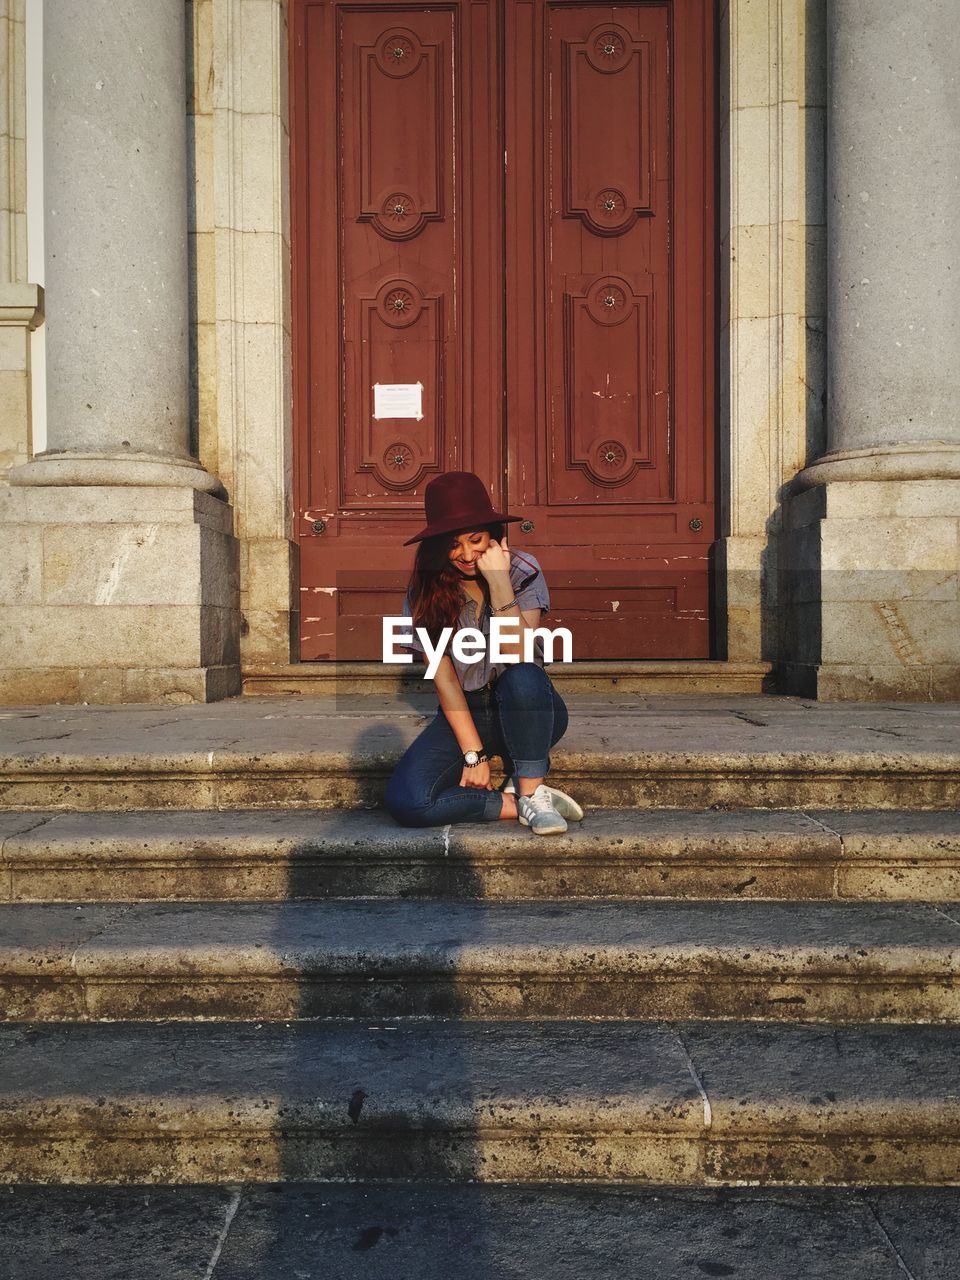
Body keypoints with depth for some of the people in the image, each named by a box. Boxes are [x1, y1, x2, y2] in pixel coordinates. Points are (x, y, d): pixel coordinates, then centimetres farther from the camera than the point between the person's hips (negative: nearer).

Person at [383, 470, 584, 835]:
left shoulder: (523, 570, -10)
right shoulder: (427, 590, -6)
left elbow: (518, 654, -23)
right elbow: (444, 678, -9)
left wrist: (498, 580, -26)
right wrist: (473, 754, -15)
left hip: (526, 710, -1)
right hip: (464, 713, 2)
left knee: (522, 677, -39)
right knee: (403, 801, -24)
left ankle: (531, 790, -21)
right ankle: (520, 805, -15)